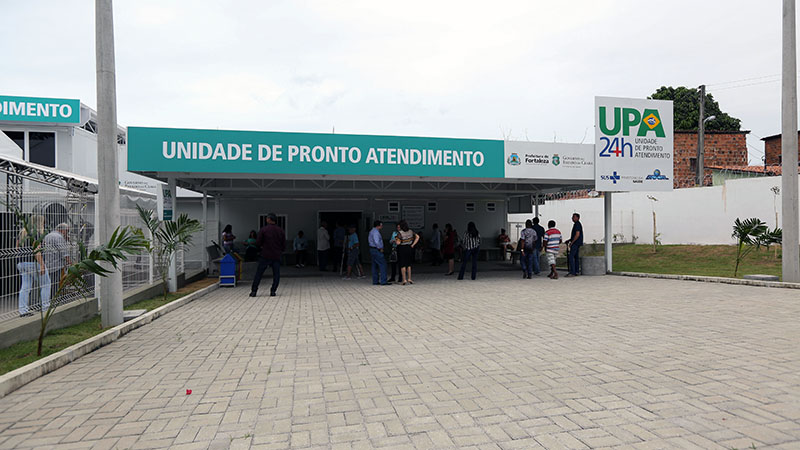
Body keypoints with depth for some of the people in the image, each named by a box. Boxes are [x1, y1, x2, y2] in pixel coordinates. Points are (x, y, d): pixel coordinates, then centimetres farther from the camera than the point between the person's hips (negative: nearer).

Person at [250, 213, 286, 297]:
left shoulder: (263, 229, -6)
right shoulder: (281, 230, 3)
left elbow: (258, 243, -5)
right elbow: (284, 245, 6)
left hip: (265, 256, -2)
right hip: (277, 256, 2)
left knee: (258, 274, 6)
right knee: (276, 274, 9)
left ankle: (253, 291, 8)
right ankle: (273, 291, 4)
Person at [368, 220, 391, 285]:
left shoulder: (372, 231, 16)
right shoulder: (376, 232, -17)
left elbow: (369, 240, 25)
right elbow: (376, 242, -28)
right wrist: (380, 248, -14)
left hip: (372, 249, 11)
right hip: (376, 250, -11)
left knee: (375, 265, 12)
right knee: (382, 264, -9)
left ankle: (375, 281, 16)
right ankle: (383, 281, -12)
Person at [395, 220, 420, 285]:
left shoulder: (400, 233, -17)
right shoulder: (411, 231, 0)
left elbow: (398, 243, -21)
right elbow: (417, 237, 4)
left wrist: (395, 240, 1)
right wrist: (413, 245, 5)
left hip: (402, 249, -5)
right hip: (409, 248, 5)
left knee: (402, 265, 3)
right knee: (408, 264, 15)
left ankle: (404, 280, 3)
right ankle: (409, 279, 16)